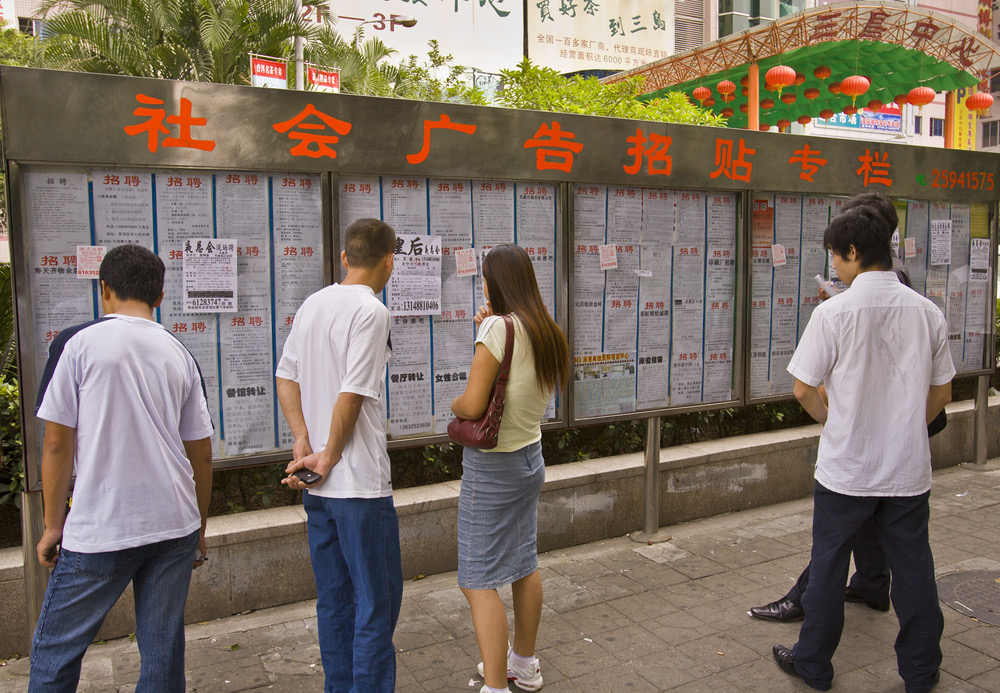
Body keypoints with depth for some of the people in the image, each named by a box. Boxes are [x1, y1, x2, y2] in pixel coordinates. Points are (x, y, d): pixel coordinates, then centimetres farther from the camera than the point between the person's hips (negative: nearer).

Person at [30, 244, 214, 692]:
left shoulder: (77, 344, -4)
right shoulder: (179, 355, 7)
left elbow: (56, 444, -5)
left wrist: (54, 525, 7)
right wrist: (198, 529, 20)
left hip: (99, 531, -3)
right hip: (174, 525, 4)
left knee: (54, 651, 13)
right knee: (163, 650, 12)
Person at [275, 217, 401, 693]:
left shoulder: (313, 305, 9)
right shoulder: (370, 311, -15)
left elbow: (286, 376, 9)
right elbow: (351, 396, -19)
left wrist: (303, 440, 1)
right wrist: (328, 459, -8)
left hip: (317, 487, 8)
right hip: (360, 482, -8)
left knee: (333, 599, 18)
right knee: (377, 601, 5)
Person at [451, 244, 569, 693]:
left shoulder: (500, 327, -20)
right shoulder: (546, 332, 4)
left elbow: (473, 406, -25)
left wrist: (454, 403, -2)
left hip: (491, 467, -9)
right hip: (530, 458, 9)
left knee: (478, 580, 0)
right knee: (523, 564, 20)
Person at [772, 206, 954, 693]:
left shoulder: (833, 312, -15)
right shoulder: (927, 311, -1)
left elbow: (803, 389, -10)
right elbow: (942, 393, 7)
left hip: (846, 467, -3)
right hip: (908, 468, 4)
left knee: (828, 567, 11)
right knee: (912, 569, 16)